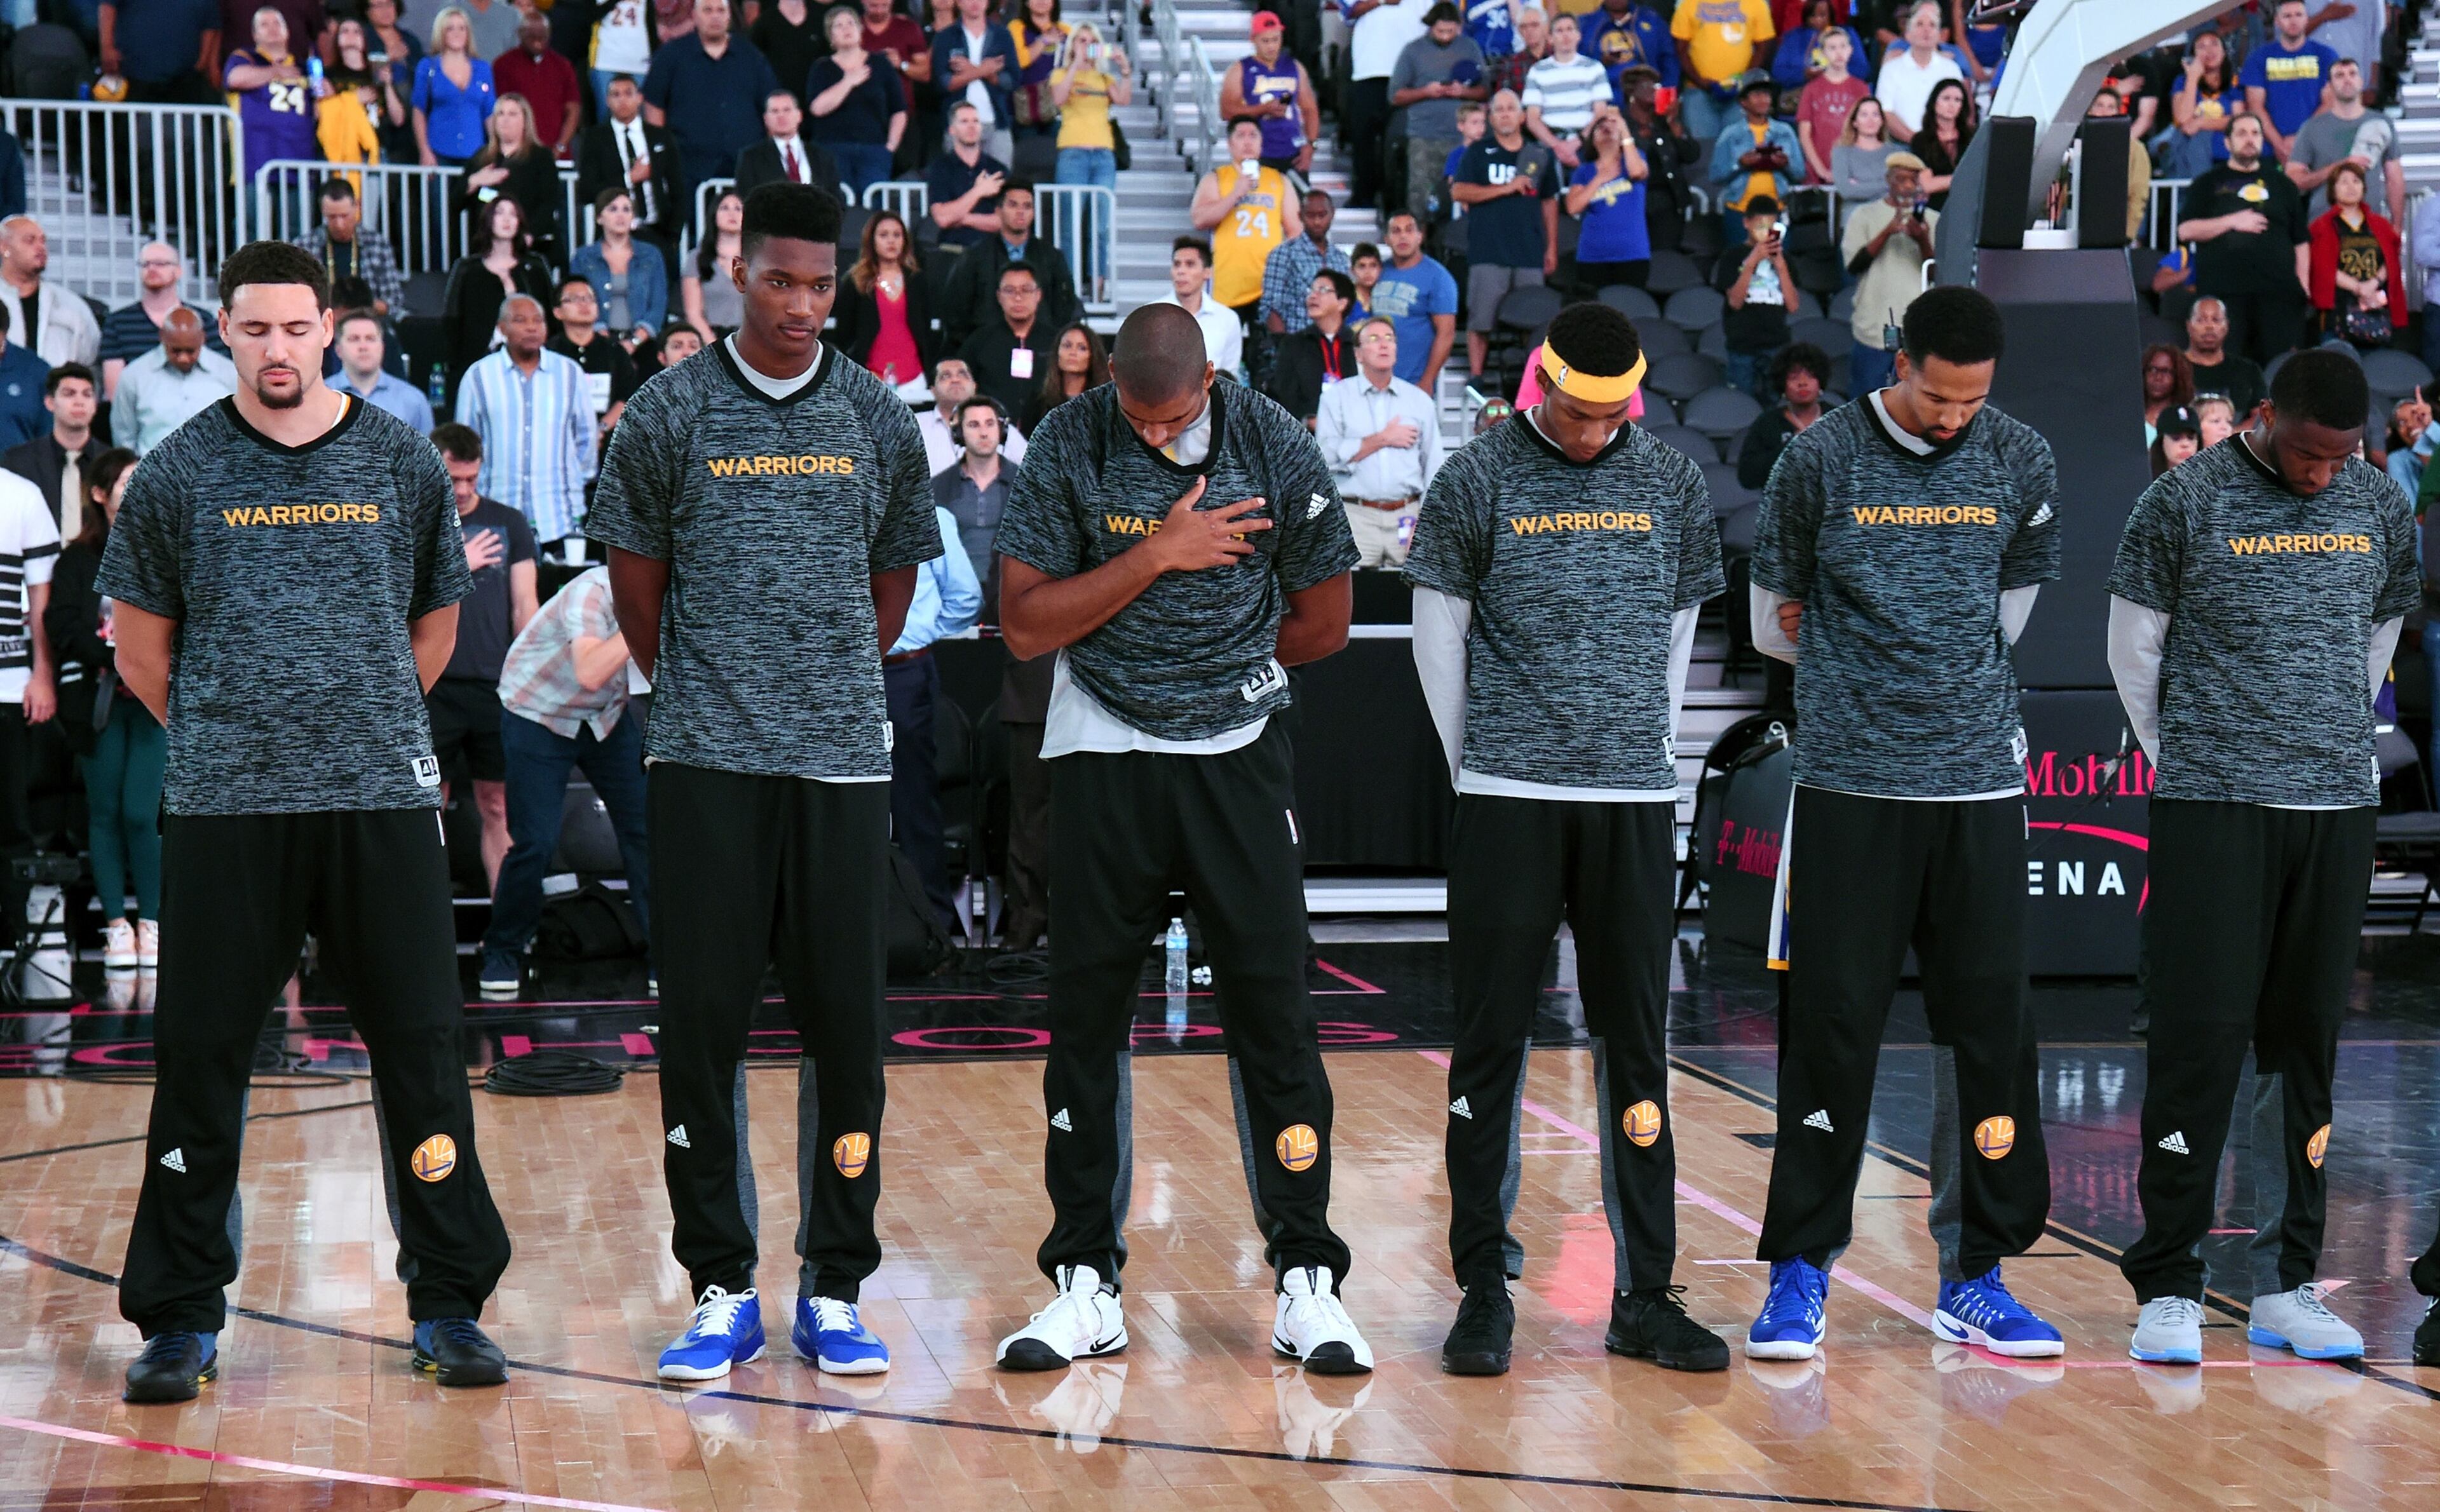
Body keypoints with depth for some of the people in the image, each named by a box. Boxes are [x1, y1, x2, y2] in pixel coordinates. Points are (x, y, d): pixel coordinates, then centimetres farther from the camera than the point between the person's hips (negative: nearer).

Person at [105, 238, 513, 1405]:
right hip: (223, 813, 0)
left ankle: (449, 1307, 13)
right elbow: (139, 645, 11)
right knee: (199, 1059, 2)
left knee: (422, 1052, 2)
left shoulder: (403, 464, 5)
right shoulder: (177, 474, 3)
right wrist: (228, 737, 9)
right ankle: (181, 1320, 14)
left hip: (382, 801, 1)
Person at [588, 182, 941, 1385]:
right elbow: (636, 580, 10)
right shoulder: (670, 413, 2)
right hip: (705, 761, -1)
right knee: (703, 1020, -1)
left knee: (845, 1021, 2)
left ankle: (835, 1290, 11)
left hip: (843, 758, 1)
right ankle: (721, 1290, 9)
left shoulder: (879, 418, 8)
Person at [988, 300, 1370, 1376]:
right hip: (1102, 757, 0)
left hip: (1238, 752, 0)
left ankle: (1306, 1279, 6)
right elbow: (1024, 624, -10)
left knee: (1273, 1010, -2)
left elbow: (1322, 623, 4)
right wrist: (1156, 557, -16)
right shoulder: (1068, 445, -6)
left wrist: (1214, 665, 3)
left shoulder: (1275, 444, -5)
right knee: (1086, 1014, 3)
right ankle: (1086, 1283, 12)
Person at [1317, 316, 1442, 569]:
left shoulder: (1420, 401, 16)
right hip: (1356, 519, -2)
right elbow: (1328, 457, -6)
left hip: (1407, 518, 2)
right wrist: (1383, 439, -2)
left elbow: (1434, 468, 14)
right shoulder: (1336, 397, 8)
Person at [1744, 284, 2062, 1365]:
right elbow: (1775, 620, 8)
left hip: (1979, 785, 3)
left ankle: (1978, 1276, 13)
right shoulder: (1821, 459, -2)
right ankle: (1800, 1271, 9)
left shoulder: (2022, 462, 5)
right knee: (1831, 1026, -1)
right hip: (1848, 783, -2)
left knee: (1993, 1025, 3)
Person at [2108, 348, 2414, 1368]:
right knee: (2200, 1037, -7)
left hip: (2337, 810, 4)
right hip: (2211, 812, -4)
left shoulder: (2382, 509, 8)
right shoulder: (2186, 501, -4)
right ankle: (2169, 1289, -1)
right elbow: (2133, 648, 3)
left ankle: (2285, 1285, 14)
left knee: (2305, 1044, 7)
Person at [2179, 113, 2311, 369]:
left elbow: (2301, 240, 18)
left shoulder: (2282, 184, 20)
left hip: (2279, 292, 2)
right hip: (2223, 293, -2)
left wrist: (2303, 286, 6)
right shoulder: (2208, 184, 14)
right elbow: (2186, 231, 3)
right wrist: (2232, 221, -7)